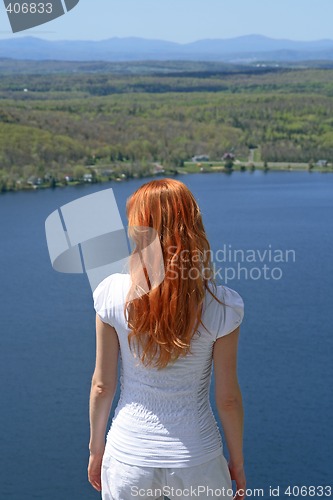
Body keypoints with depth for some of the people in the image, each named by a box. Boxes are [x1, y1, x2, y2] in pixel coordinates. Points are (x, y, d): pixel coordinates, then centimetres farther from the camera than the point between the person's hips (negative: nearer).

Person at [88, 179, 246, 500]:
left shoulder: (113, 293, -14)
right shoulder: (221, 306, -16)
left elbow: (102, 385, -5)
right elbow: (227, 398, -8)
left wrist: (96, 449, 11)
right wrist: (237, 461, 8)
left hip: (128, 457, 1)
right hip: (196, 462, 0)